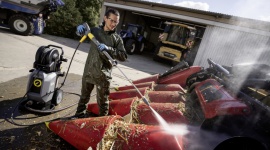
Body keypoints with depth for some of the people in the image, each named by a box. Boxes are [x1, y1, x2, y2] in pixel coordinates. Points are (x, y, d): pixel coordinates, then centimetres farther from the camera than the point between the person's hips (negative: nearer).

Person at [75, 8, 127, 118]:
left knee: (102, 101, 9)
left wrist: (108, 49, -24)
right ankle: (79, 116, 44)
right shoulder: (95, 30, 4)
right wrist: (80, 27, -3)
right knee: (84, 96, 22)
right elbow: (81, 32, 20)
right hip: (89, 71, 4)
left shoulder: (117, 38, -4)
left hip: (103, 75, -3)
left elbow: (123, 56, -13)